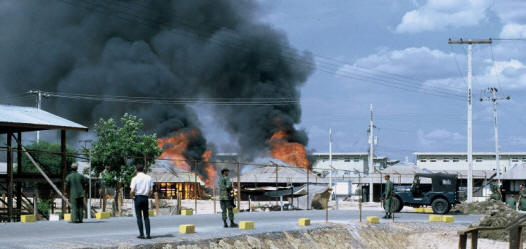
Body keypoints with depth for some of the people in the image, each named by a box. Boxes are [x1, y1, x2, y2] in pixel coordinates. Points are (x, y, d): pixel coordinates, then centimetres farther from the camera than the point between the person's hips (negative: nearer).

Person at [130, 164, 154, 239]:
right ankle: (148, 234, 4)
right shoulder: (148, 178, 3)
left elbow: (132, 191, -15)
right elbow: (151, 190, 0)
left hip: (138, 197, -3)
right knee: (146, 216, 10)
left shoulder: (135, 178, -9)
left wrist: (132, 196, 3)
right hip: (145, 198, 3)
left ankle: (141, 234, -1)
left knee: (139, 216, 2)